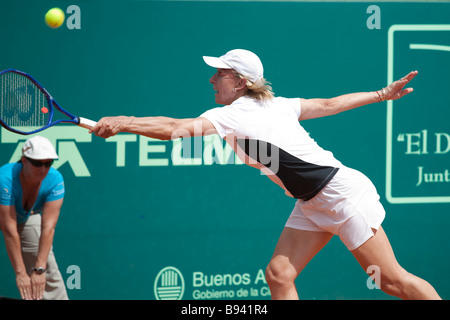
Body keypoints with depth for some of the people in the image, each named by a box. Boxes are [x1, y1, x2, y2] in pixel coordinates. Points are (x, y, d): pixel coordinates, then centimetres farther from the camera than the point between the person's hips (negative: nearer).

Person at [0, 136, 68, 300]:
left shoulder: (55, 180, -29)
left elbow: (48, 227, -32)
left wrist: (39, 269, -37)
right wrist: (21, 273, -38)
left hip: (28, 217, 4)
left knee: (49, 270, -7)